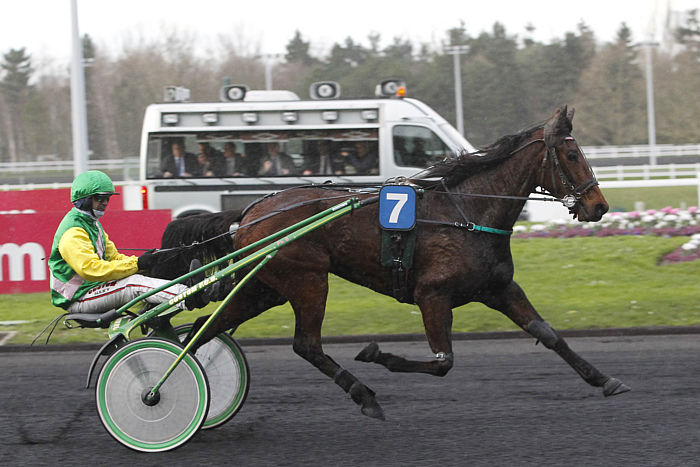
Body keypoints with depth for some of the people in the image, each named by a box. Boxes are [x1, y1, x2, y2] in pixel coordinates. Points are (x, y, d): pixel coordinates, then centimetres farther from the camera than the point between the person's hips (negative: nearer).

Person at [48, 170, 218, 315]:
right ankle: (189, 299, -39)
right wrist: (136, 264, -26)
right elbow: (91, 269, -29)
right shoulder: (72, 232, -18)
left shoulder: (91, 224, 19)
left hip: (92, 289, 10)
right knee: (134, 284, -27)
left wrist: (143, 261, -7)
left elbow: (113, 257, 15)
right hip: (78, 299, -10)